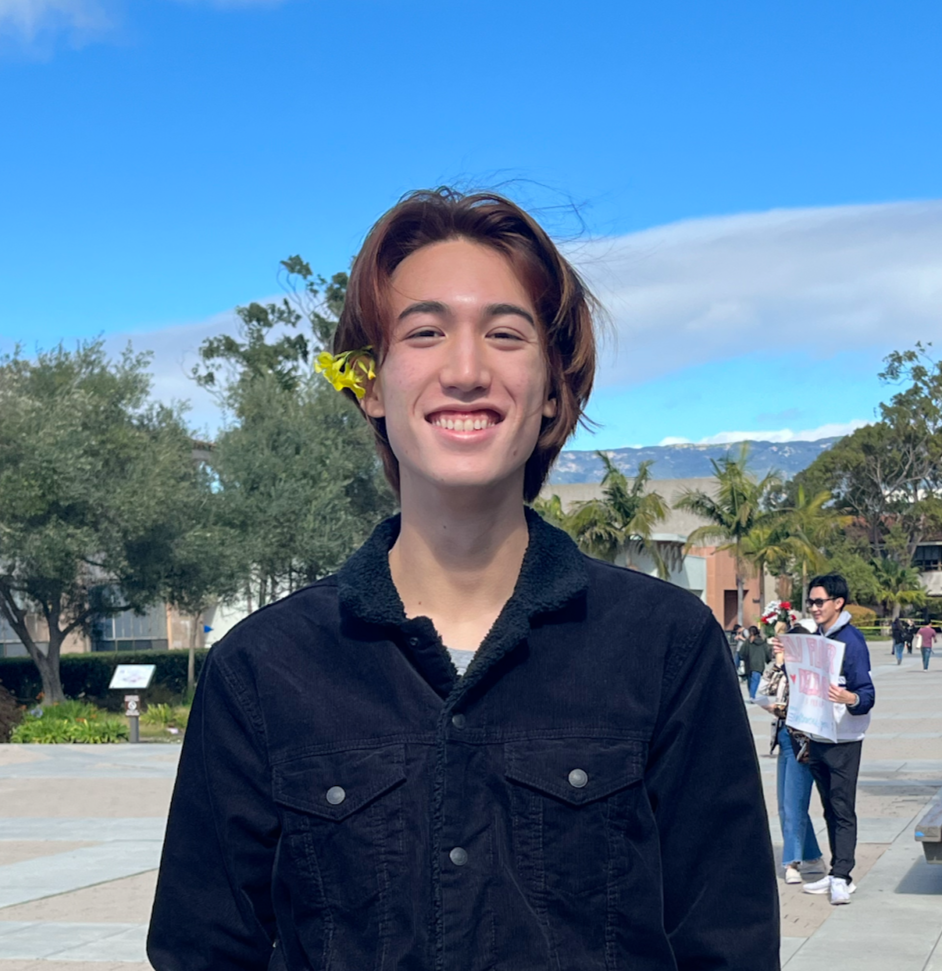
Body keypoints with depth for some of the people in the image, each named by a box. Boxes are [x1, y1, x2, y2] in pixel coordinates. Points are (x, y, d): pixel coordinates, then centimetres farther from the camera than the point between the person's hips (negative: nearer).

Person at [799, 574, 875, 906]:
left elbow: (867, 694, -18)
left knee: (843, 809, -5)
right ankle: (837, 874, 16)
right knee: (830, 809, 11)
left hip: (843, 741, -7)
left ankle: (841, 877, -4)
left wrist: (850, 699, -39)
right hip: (817, 738, 7)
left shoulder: (851, 641, -13)